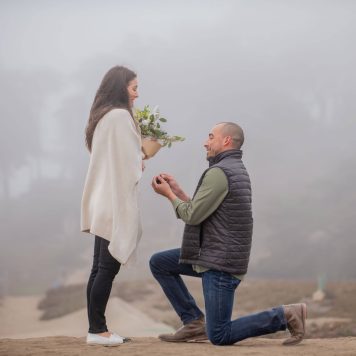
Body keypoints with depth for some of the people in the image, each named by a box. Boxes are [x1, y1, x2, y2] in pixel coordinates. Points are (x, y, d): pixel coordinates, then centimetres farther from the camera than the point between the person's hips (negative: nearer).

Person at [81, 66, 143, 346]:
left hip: (103, 200, 9)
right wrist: (141, 164, 6)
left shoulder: (102, 116, 16)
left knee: (100, 267, 7)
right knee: (108, 267, -7)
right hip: (116, 200, -9)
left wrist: (138, 159, 14)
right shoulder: (120, 115, -12)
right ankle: (98, 330, -5)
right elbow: (128, 163, -13)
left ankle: (96, 328, 9)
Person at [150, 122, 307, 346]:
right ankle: (194, 323, 10)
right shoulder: (238, 170, 16)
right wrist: (178, 191, 14)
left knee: (219, 336, -8)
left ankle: (285, 316, -5)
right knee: (159, 263, 13)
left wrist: (169, 194, 0)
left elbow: (192, 216, -16)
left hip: (220, 264, -10)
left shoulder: (219, 172, -17)